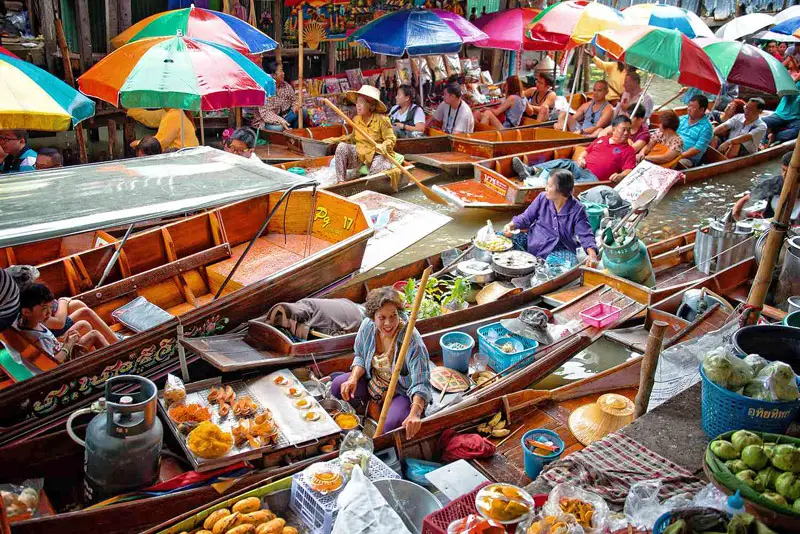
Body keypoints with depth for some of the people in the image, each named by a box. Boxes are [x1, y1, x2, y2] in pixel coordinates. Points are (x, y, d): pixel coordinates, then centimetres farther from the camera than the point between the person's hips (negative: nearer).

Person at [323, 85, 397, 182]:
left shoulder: (381, 119, -11)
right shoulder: (356, 120, 5)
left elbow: (391, 139, -11)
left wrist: (383, 146, -34)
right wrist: (334, 140, 12)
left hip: (377, 154, -5)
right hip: (359, 153, 5)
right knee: (342, 147, -16)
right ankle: (341, 182, -16)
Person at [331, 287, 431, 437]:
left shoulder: (412, 341, -32)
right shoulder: (367, 326, -15)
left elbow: (421, 384, -33)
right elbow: (360, 356, 5)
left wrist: (414, 414, -49)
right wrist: (353, 379, -15)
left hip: (402, 393, -6)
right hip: (372, 382, 6)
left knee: (391, 426, -30)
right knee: (338, 387, -11)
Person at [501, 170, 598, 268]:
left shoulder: (577, 210, -10)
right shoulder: (542, 198, -2)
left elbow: (585, 235, -13)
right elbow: (526, 218, 7)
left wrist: (592, 254, -31)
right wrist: (511, 225, -12)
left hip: (560, 251, -2)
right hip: (534, 244, 2)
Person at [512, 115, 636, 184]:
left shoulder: (628, 150, 12)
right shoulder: (601, 140, 28)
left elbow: (628, 171, 1)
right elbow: (586, 152, 33)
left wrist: (619, 176, -22)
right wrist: (580, 159, 9)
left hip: (594, 177, -4)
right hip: (580, 169, 5)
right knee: (566, 163, -27)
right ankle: (530, 170, -46)